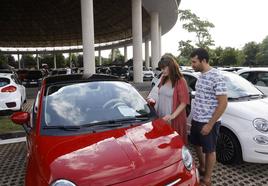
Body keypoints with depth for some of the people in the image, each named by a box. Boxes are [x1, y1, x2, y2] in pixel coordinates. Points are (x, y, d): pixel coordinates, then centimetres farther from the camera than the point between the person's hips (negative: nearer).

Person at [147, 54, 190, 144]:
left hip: (175, 119, -5)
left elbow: (184, 102, -15)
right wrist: (152, 99, -2)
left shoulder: (180, 82, -13)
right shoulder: (163, 79, 7)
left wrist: (172, 116, -23)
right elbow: (157, 91, 18)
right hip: (161, 117, 6)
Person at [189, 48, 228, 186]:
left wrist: (210, 124, -20)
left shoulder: (216, 77, -20)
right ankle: (202, 168, 44)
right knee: (197, 145, 21)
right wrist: (195, 118, 16)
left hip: (208, 122, -8)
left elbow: (223, 103, -20)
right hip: (196, 120, 8)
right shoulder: (201, 75, 6)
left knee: (209, 150, 9)